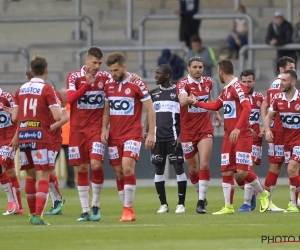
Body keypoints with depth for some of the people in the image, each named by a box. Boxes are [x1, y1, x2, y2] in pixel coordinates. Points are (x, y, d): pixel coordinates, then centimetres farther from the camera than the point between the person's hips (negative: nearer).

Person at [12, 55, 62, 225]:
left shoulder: (21, 90, 9)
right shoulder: (47, 90, -7)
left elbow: (14, 117, 10)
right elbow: (57, 116, -13)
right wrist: (62, 103, 7)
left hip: (23, 136, 5)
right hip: (41, 137, -5)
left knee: (31, 175, 17)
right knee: (43, 177, -5)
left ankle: (33, 214, 23)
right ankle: (38, 216, -16)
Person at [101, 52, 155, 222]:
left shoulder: (137, 84, -7)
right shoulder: (109, 85, 9)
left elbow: (150, 109, -4)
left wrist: (151, 133, -9)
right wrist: (104, 129, 3)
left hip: (132, 134, -5)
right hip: (114, 136, 5)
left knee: (127, 168, -20)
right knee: (119, 173, 3)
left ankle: (128, 209, -13)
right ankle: (128, 211, 10)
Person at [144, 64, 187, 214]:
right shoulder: (153, 94, 12)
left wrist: (181, 136, -9)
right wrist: (146, 131, -2)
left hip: (173, 138, -4)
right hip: (158, 138, 4)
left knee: (178, 168, -4)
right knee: (159, 169, 4)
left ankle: (181, 204, 0)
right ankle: (163, 204, 11)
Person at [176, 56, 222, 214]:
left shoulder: (207, 82, 4)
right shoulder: (183, 84, -12)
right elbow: (182, 101, -34)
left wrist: (216, 113, 23)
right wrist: (188, 99, -55)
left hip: (205, 129, 2)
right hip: (188, 131, -2)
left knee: (204, 165, -14)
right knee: (193, 169, 9)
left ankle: (201, 202, -15)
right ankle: (201, 195, 32)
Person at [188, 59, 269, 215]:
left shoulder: (237, 87, -13)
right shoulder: (226, 89, 15)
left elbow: (247, 108, -24)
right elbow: (215, 106, 31)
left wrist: (238, 129, -30)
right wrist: (196, 102, 37)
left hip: (241, 136, -9)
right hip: (229, 136, 9)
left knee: (241, 171, -13)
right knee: (226, 171, 3)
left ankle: (263, 194, 9)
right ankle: (228, 207, 6)